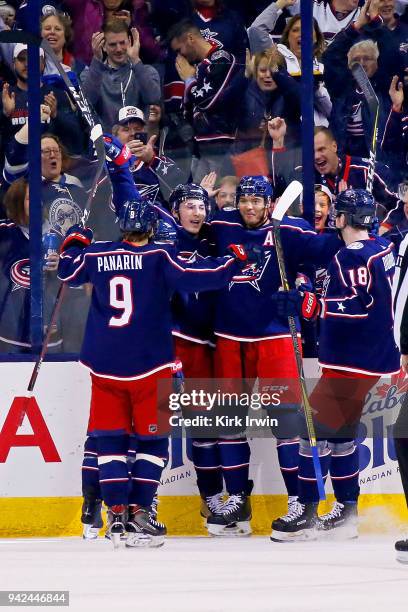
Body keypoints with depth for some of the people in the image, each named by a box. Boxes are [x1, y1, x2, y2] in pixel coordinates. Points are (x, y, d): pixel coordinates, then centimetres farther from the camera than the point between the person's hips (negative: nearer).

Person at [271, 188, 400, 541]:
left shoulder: (354, 256, -19)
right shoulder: (382, 248, 10)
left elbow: (358, 307, -29)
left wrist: (308, 305, -33)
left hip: (353, 362, -10)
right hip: (373, 356, 10)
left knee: (317, 427, -7)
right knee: (340, 431, 16)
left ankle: (307, 513, -5)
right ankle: (346, 512, 19)